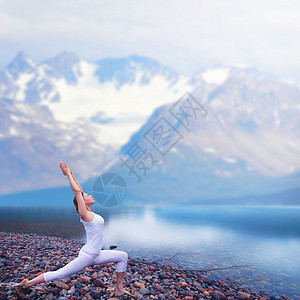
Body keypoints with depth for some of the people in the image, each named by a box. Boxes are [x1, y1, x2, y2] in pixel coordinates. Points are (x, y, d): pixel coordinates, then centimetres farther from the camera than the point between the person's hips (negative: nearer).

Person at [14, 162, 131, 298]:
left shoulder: (90, 213, 10)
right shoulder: (84, 214, -12)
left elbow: (79, 190, 13)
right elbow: (77, 191, -16)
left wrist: (71, 174, 16)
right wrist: (68, 174, -10)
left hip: (96, 255, 9)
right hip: (87, 255, -9)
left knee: (123, 256, 8)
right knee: (59, 274, -2)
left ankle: (119, 289, 11)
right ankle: (27, 283, 10)